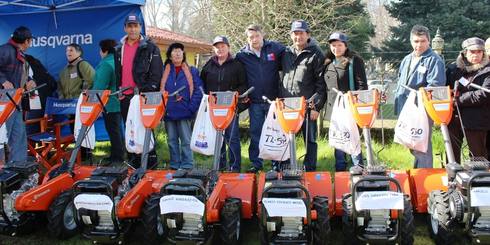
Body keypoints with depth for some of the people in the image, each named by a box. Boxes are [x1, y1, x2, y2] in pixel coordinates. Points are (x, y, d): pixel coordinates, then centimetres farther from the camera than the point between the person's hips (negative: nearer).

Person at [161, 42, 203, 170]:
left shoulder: (192, 71, 3)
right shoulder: (165, 71, 10)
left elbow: (198, 91, -2)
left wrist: (191, 108, -11)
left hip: (184, 112, -3)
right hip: (169, 112, 3)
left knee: (186, 140, 0)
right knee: (172, 140, 10)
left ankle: (187, 166, 6)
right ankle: (174, 165, 19)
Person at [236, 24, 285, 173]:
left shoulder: (275, 48, -2)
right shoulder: (242, 55, 1)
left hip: (274, 99, -1)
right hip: (255, 101, 1)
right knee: (255, 133, 5)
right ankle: (256, 163, 14)